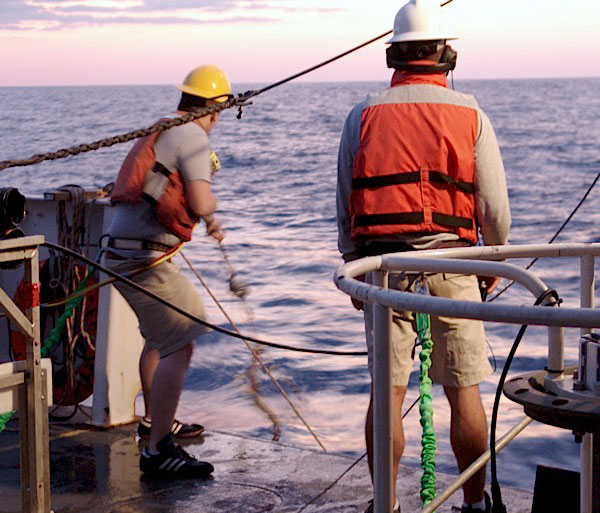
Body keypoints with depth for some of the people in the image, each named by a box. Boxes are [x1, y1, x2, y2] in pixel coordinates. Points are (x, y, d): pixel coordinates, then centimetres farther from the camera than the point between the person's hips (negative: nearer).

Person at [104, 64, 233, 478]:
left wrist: (208, 221, 37)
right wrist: (212, 204, 3)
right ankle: (158, 451, -14)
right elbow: (201, 204, -21)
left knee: (160, 336, 27)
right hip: (144, 258, -10)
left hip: (123, 253, 10)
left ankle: (157, 423, 42)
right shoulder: (193, 137, -11)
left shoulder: (160, 131, 18)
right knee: (179, 347, -12)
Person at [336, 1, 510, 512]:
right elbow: (494, 206, 1)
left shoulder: (363, 116, 4)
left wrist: (353, 267, 19)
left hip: (382, 264, 1)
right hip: (450, 265, -1)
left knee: (386, 392, 6)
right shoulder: (470, 116, 0)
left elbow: (344, 206, 7)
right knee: (464, 392, 8)